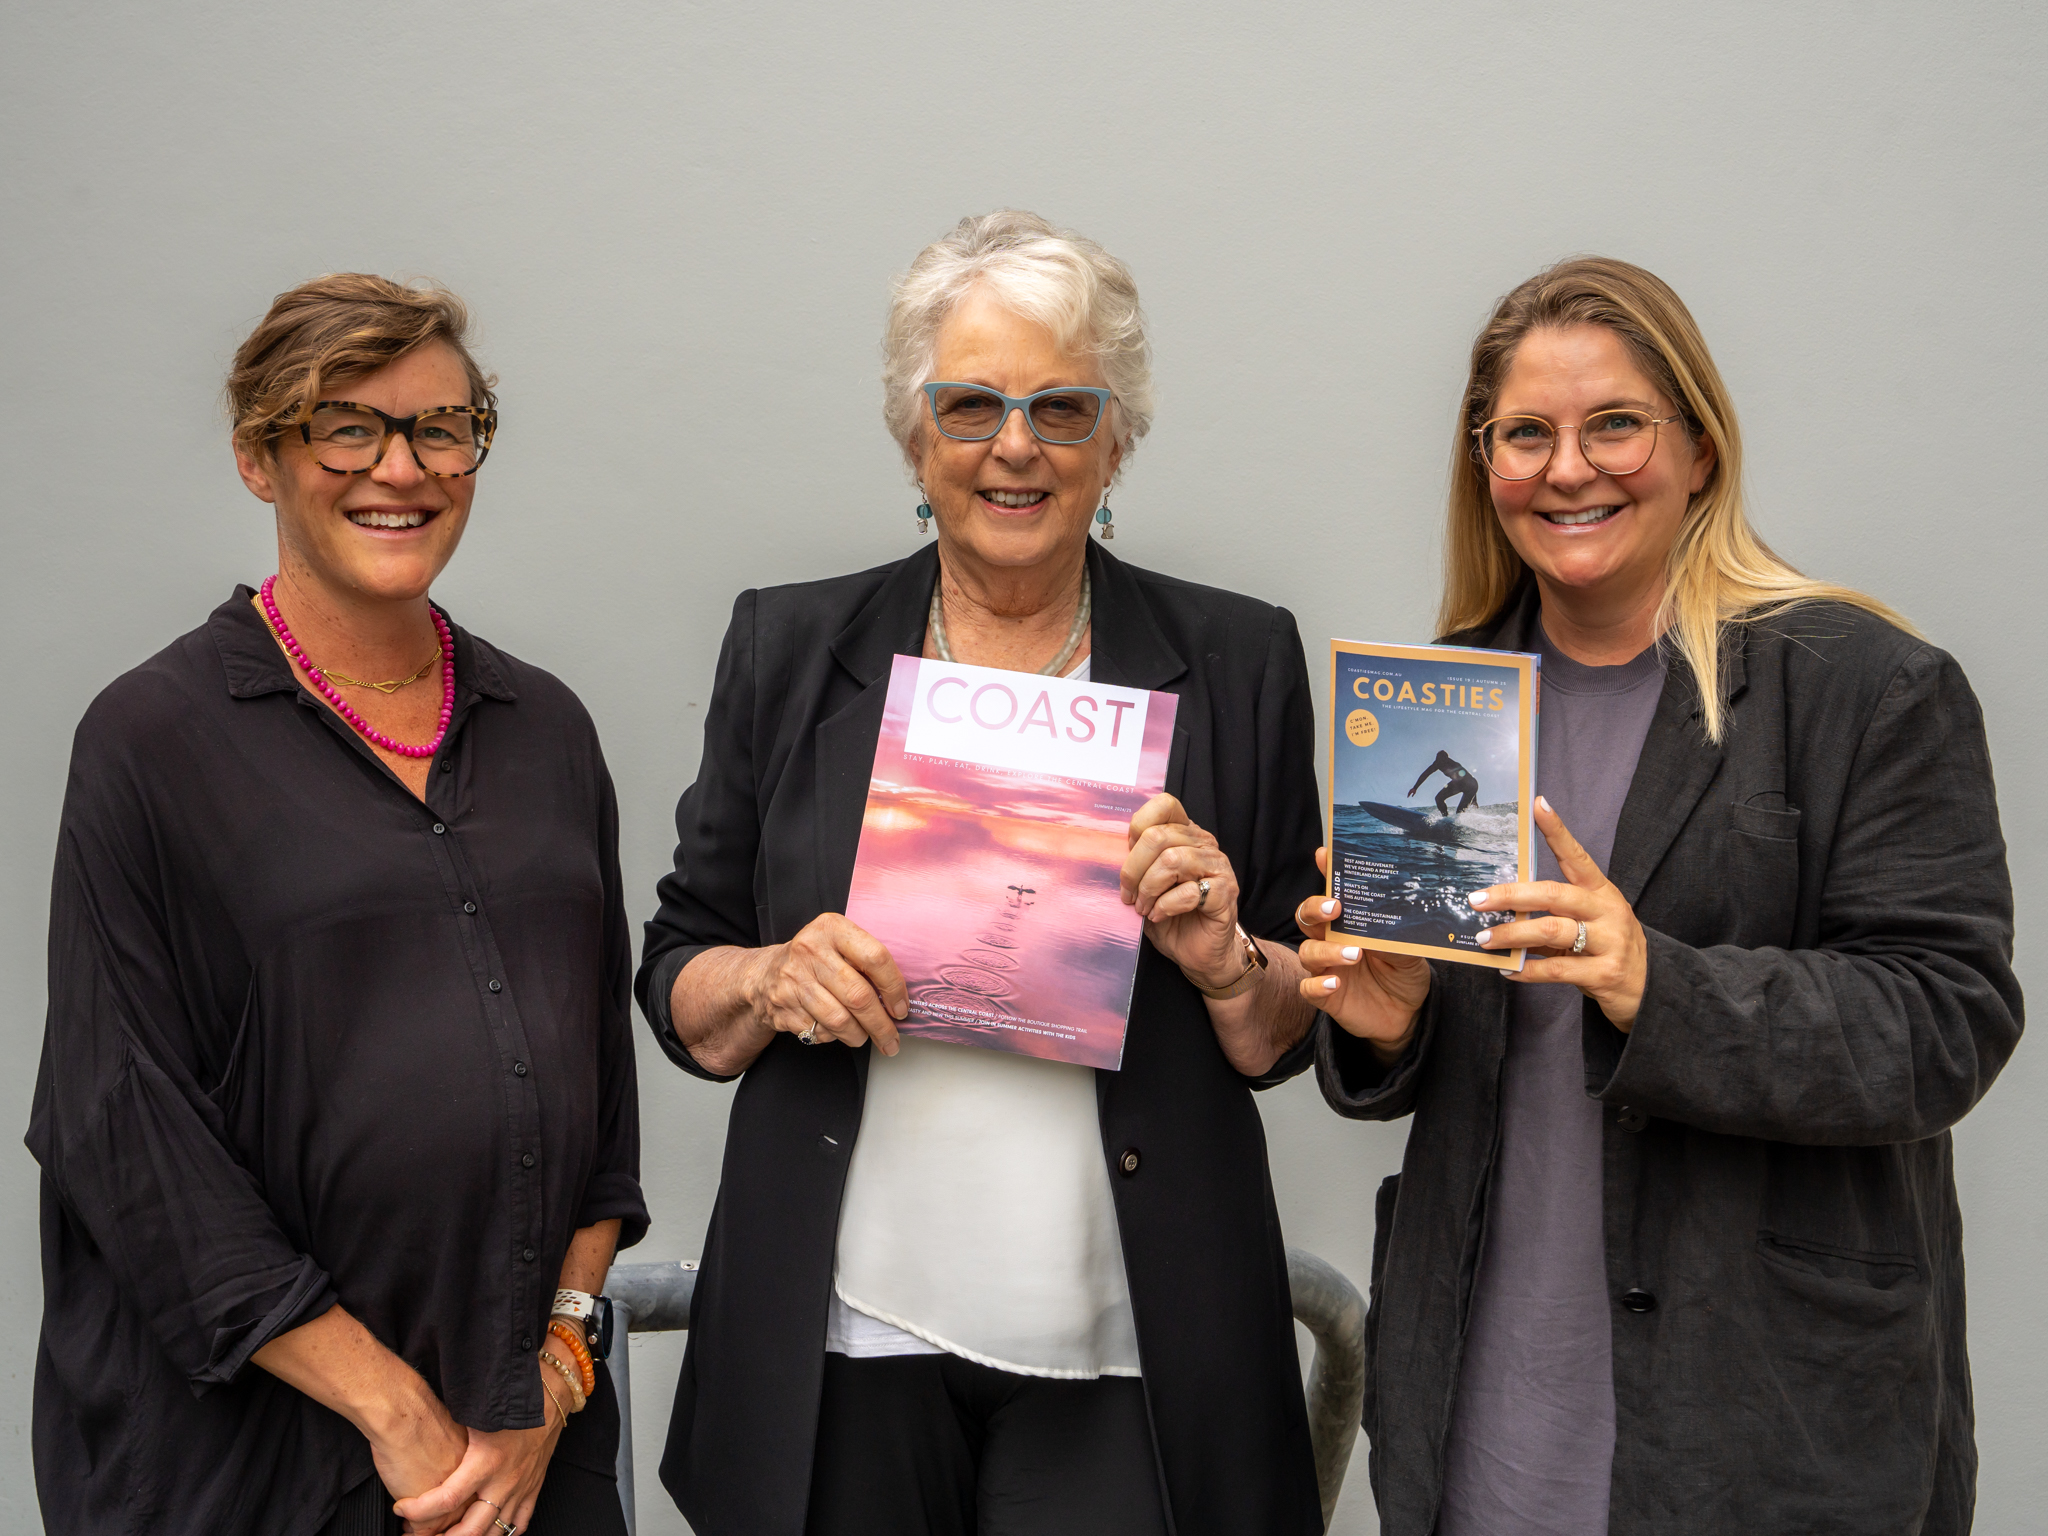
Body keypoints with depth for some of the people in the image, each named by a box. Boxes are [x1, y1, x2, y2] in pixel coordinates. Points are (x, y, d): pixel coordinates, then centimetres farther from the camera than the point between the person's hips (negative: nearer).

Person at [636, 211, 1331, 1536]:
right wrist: (771, 981, -13)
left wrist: (1226, 965, -15)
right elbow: (678, 989, 7)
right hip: (842, 1342, 1)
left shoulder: (1238, 661, 2)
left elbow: (1291, 1041, 5)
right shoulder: (789, 648, 3)